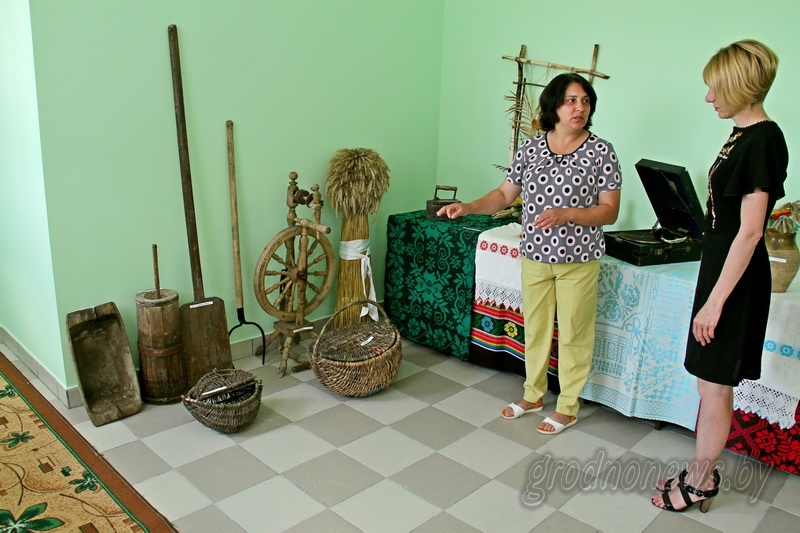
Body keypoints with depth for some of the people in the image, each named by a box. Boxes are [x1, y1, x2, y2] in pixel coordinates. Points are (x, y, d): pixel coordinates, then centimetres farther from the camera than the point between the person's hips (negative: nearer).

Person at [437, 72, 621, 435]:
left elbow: (610, 211, -9)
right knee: (535, 327, 16)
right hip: (535, 256, 4)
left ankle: (567, 407, 25)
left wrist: (566, 214, -24)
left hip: (578, 259, -3)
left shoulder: (601, 152, -8)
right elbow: (505, 194, 6)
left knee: (574, 333, 8)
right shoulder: (530, 148, 2)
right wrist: (468, 207, -11)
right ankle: (533, 395, 35)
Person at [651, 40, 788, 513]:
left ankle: (699, 484, 21)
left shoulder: (762, 141, -18)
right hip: (722, 269, 10)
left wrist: (715, 300, -20)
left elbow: (750, 231, -21)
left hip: (736, 279, -10)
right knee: (713, 386, 17)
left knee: (715, 387, 4)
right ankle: (702, 475, 31)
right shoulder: (744, 135, 11)